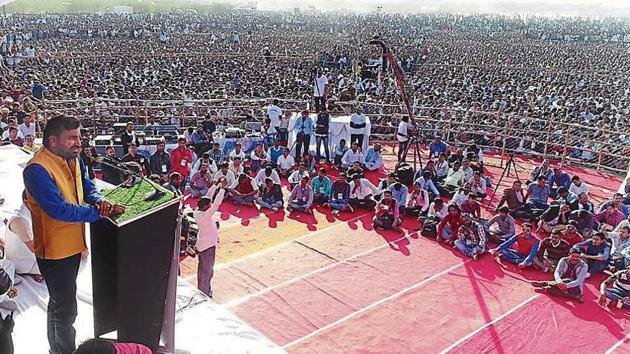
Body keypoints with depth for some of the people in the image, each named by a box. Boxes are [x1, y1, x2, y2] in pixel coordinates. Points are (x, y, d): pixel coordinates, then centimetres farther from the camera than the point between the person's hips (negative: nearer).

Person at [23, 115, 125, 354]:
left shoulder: (73, 160, 2)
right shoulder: (37, 169, -24)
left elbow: (88, 188, 10)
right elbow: (59, 209, -30)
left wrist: (99, 200, -12)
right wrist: (98, 213, -25)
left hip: (73, 244, 9)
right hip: (55, 249, -9)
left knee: (61, 302, 26)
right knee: (65, 309, 4)